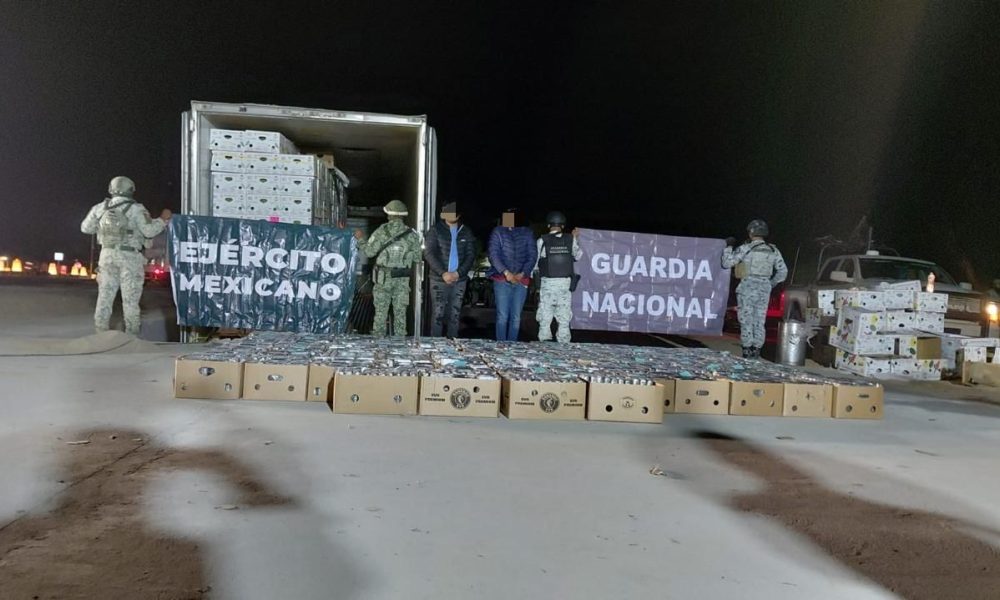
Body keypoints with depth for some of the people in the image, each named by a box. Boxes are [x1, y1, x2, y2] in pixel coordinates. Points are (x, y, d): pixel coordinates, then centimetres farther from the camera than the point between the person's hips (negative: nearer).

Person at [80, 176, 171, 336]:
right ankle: (132, 333, 3)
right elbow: (149, 230, -16)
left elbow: (85, 228, 16)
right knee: (130, 298, 0)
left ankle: (101, 332, 15)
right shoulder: (135, 209, -8)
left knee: (105, 295, 11)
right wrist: (163, 219, -1)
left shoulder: (100, 208, 7)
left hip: (108, 255, 4)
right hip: (130, 257, -4)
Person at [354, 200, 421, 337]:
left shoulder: (381, 231, -6)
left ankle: (378, 339, 10)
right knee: (400, 312, 8)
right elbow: (416, 257, 2)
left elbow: (369, 252, -5)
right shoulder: (412, 234, 0)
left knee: (381, 311, 7)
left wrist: (361, 239, 11)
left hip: (383, 277, -1)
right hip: (403, 279, 1)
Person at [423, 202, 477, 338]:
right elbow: (429, 253, -7)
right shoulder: (435, 230, 0)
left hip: (460, 280, 3)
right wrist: (443, 273, -17)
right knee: (438, 314, -2)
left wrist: (458, 273, -11)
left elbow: (471, 255, 4)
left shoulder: (466, 232, 8)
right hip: (439, 279, -2)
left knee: (455, 314, 6)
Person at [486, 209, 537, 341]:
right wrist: (506, 272, -14)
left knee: (516, 317, 3)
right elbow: (493, 254, -2)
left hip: (521, 280, 2)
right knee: (502, 316, -4)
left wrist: (522, 273, -9)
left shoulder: (527, 233, 10)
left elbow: (533, 255, 5)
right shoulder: (498, 232, 6)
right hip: (502, 280, -2)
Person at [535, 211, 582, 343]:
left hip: (547, 282, -2)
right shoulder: (570, 240, 2)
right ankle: (563, 344, 7)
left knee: (545, 318, 4)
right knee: (564, 319, 7)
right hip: (565, 283, 2)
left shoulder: (542, 240, -5)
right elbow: (578, 256, 17)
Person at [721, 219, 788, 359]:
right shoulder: (773, 251, 8)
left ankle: (747, 352, -2)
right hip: (764, 290, 4)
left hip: (747, 288, -4)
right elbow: (783, 271, 12)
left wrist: (729, 247, 9)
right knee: (759, 321, 9)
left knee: (746, 321, 0)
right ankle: (756, 351, 11)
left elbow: (726, 263, -4)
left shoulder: (745, 249, -8)